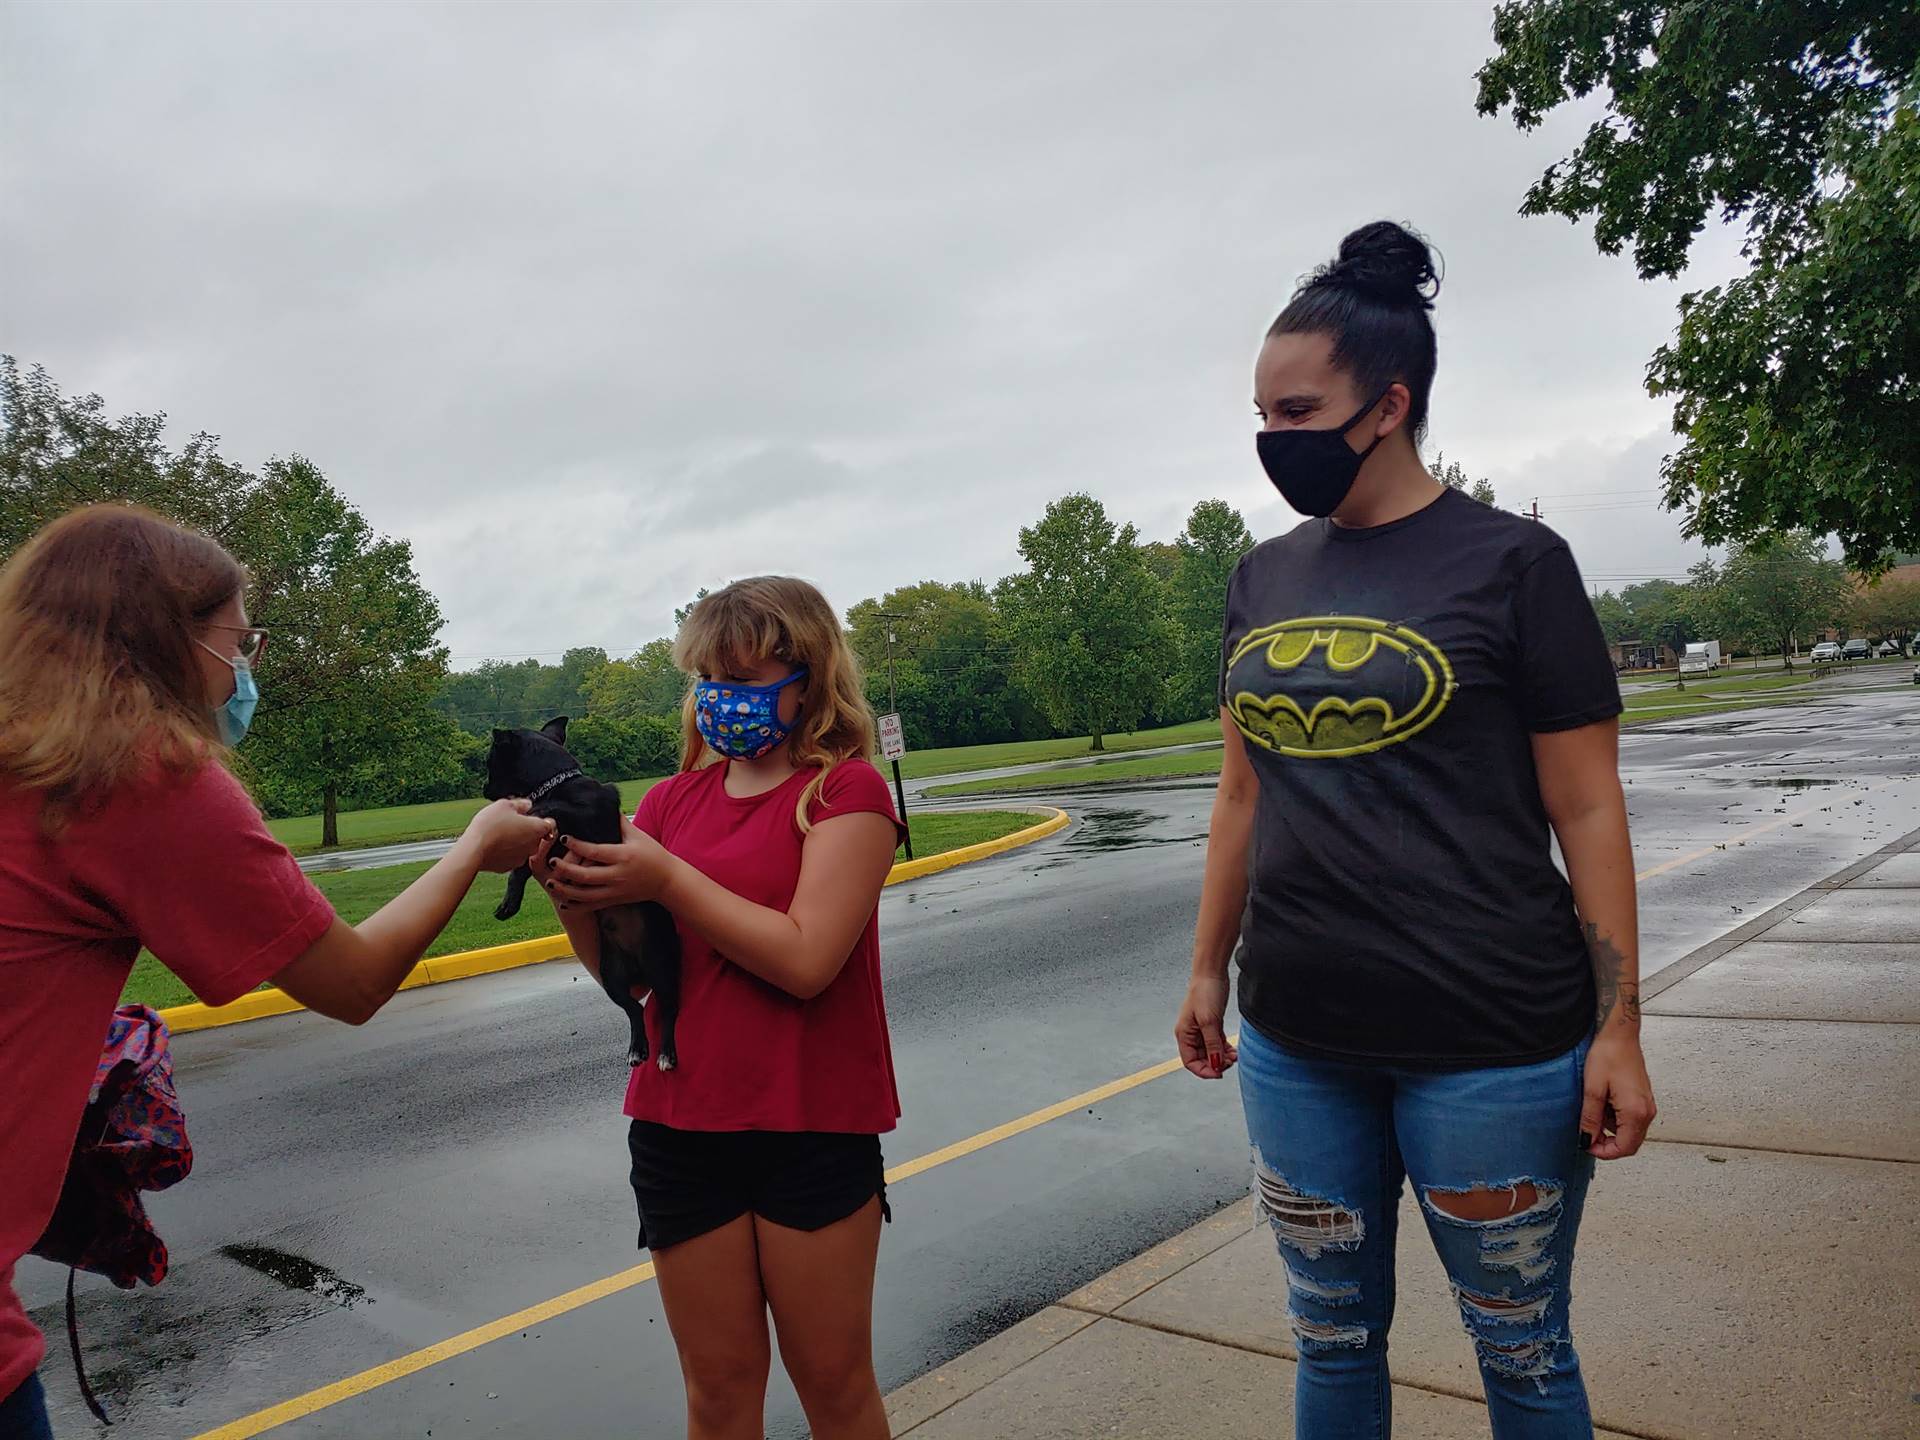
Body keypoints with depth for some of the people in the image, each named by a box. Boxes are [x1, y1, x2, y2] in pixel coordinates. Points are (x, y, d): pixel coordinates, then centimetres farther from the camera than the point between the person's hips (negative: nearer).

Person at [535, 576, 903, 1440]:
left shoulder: (846, 789, -7)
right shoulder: (675, 798, 7)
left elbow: (805, 958, -19)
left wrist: (666, 880, -20)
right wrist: (573, 892, -12)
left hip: (813, 1132, -4)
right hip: (679, 1128, 4)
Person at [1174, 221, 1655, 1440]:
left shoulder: (1511, 561, -6)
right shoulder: (1264, 579, 7)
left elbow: (1588, 811, -6)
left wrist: (1619, 1029, -8)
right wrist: (1208, 970, 14)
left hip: (1491, 1040, -4)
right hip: (1296, 1041, 4)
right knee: (1332, 1339, 17)